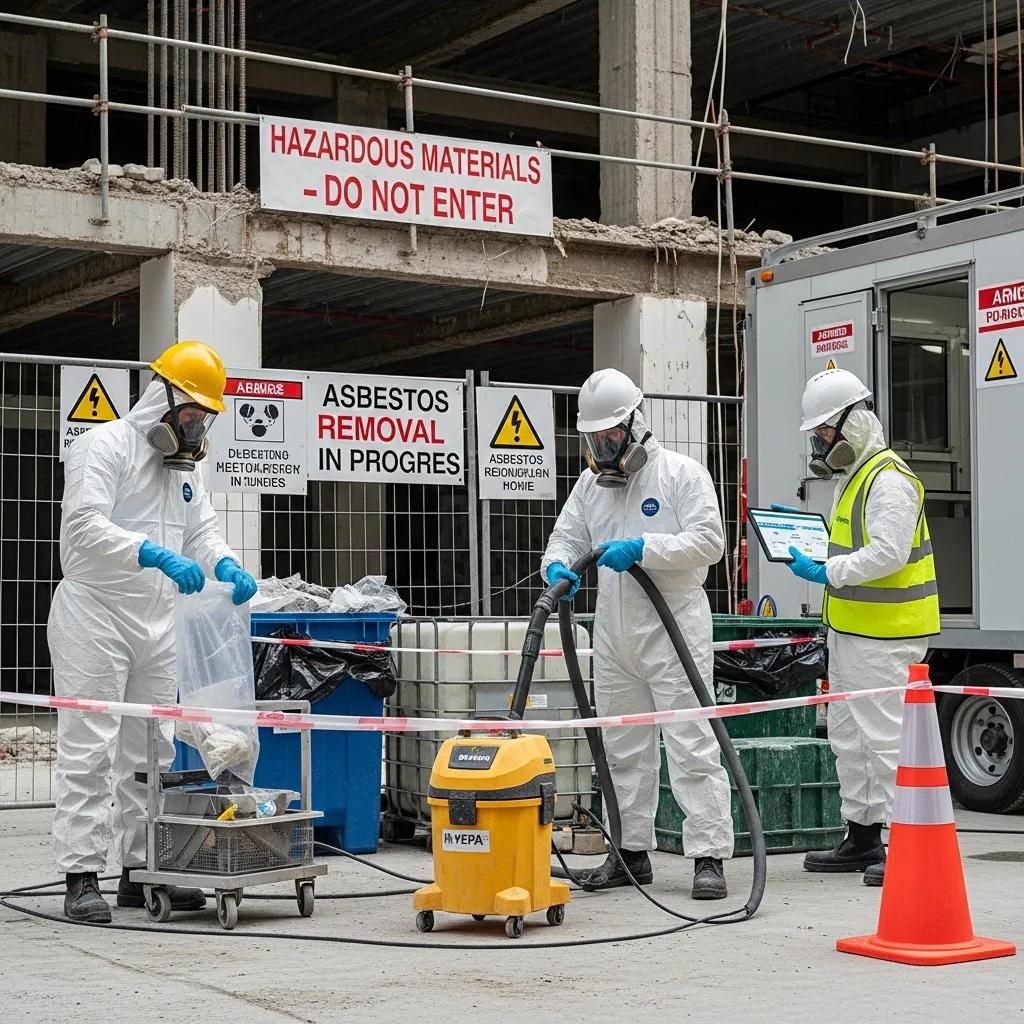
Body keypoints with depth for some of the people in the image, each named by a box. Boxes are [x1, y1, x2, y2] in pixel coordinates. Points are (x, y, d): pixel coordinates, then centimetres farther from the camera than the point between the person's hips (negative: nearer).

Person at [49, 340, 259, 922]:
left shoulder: (184, 467, 17)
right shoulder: (105, 446, -10)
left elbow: (202, 531, 15)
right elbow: (85, 525, -22)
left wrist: (227, 566, -9)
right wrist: (156, 555, -34)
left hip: (156, 622, 8)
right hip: (95, 616, -8)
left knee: (150, 753, 10)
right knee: (88, 751, -7)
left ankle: (142, 869, 17)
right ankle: (82, 877, -5)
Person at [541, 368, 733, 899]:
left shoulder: (681, 473, -6)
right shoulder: (591, 481, 12)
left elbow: (708, 540, -14)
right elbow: (566, 535, 13)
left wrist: (643, 549, -23)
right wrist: (558, 566, -10)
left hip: (674, 630, -6)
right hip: (614, 634, 7)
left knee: (692, 745, -7)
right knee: (623, 748, 12)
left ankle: (709, 856, -6)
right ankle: (631, 851, 22)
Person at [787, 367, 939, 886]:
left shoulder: (888, 479, -16)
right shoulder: (851, 477, 18)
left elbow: (887, 553, -25)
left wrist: (826, 573, -20)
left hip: (884, 635, -11)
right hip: (851, 629, 11)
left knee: (884, 736, -11)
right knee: (848, 736, 16)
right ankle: (861, 838, 26)